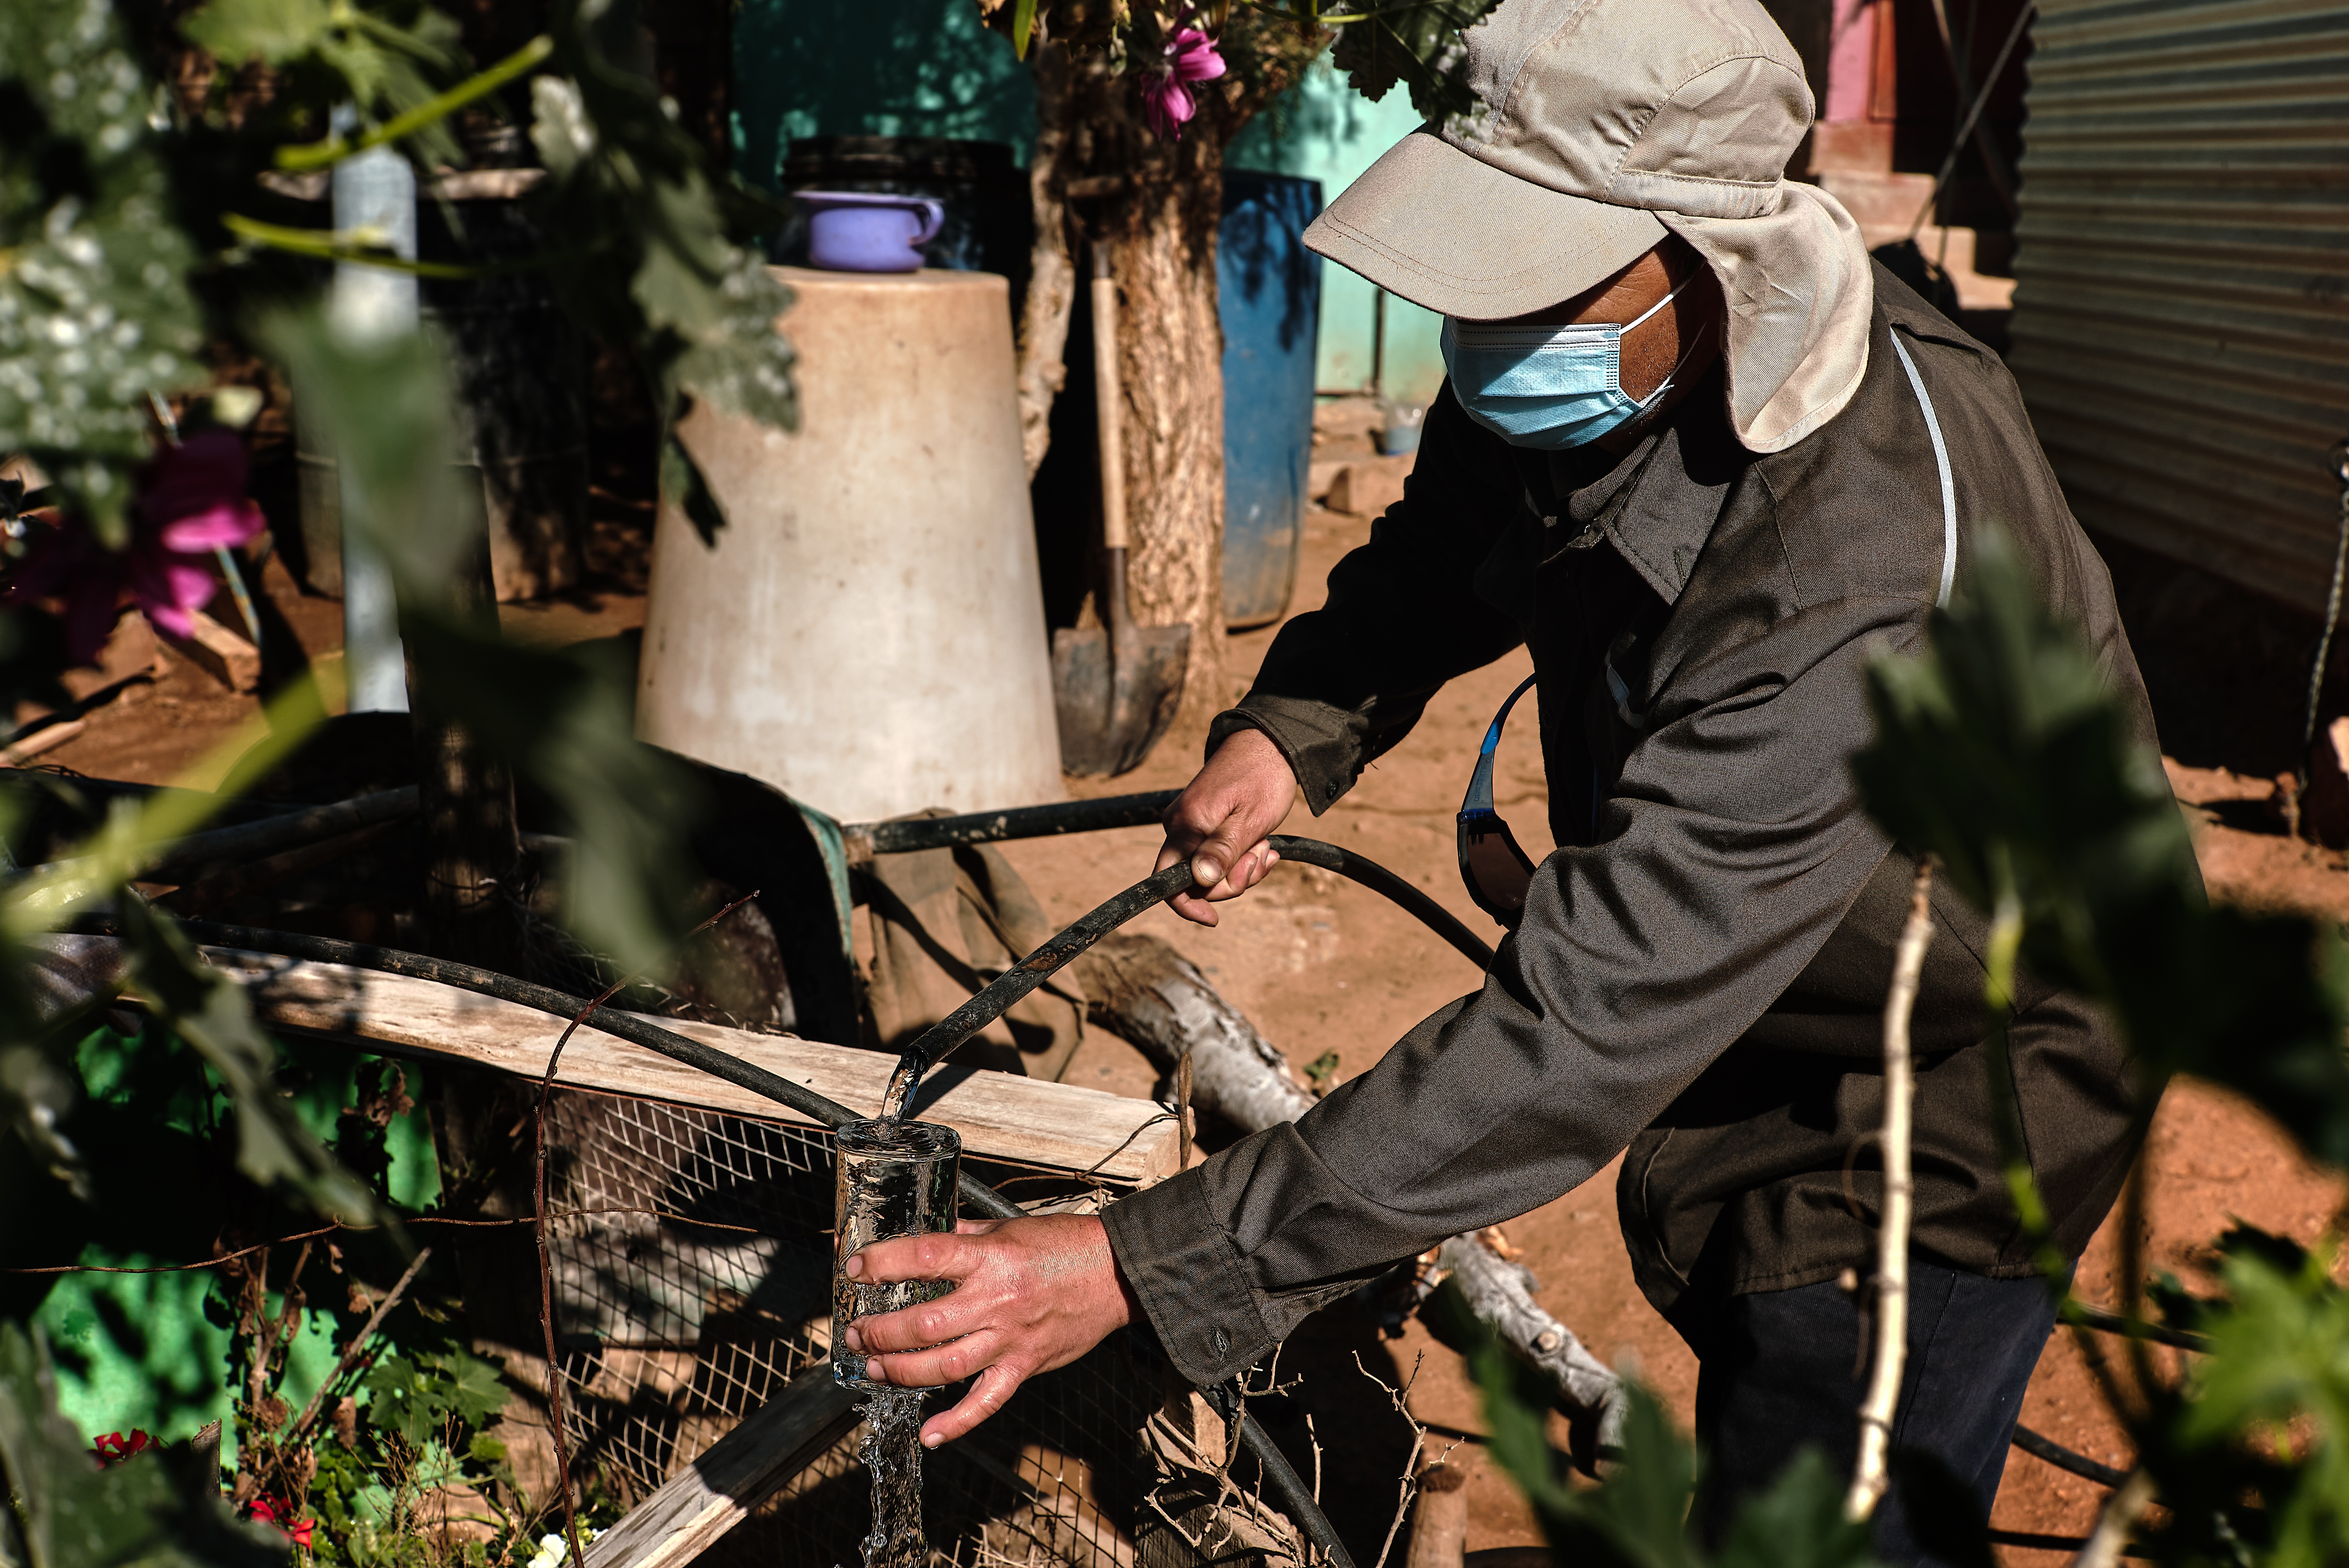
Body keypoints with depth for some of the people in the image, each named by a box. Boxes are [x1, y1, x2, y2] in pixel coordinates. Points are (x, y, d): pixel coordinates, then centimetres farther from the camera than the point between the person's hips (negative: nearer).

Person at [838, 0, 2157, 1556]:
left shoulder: (1851, 575, -43)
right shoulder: (1583, 366, -17)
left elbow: (1582, 1034, -46)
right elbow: (1446, 553, 3)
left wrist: (1142, 1269, -47)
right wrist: (1295, 724, -19)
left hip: (1954, 1066, -7)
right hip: (1742, 1018, 8)